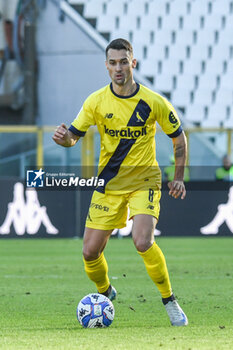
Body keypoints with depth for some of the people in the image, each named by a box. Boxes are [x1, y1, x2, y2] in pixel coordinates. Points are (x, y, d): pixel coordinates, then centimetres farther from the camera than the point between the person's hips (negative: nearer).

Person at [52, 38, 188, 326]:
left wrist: (178, 179, 2)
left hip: (144, 181, -3)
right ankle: (105, 292, 30)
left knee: (143, 242, -26)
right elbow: (75, 135, -1)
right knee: (90, 252, -3)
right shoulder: (96, 101, -7)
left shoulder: (154, 102, -10)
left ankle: (169, 301, -5)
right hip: (108, 184, 3)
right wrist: (65, 138, -26)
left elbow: (179, 138, 3)